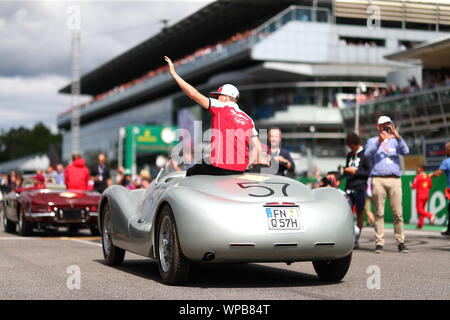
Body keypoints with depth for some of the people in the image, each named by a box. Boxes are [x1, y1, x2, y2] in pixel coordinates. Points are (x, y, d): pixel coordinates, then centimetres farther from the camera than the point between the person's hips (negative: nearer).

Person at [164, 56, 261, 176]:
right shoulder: (248, 119, 13)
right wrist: (247, 167, 12)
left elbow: (194, 94, -4)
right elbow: (257, 148, 5)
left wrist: (173, 73, 3)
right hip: (241, 170, 7)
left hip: (221, 169, -6)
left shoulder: (221, 107, -2)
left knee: (190, 172, 17)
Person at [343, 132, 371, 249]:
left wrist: (355, 172, -12)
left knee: (359, 212, 2)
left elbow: (369, 172, -4)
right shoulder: (349, 155, 18)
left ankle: (357, 240, 9)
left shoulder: (364, 154, 0)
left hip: (360, 188, -4)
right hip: (349, 187, 5)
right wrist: (345, 171, 5)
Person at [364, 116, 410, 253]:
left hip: (395, 180, 2)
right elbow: (368, 154, -5)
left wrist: (398, 137, -14)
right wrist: (379, 141, -19)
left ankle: (400, 242, 2)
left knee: (398, 213, -3)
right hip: (378, 179, -2)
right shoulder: (372, 141, 15)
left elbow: (405, 151, 1)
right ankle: (379, 243, -2)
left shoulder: (395, 141, 20)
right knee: (379, 213, -3)